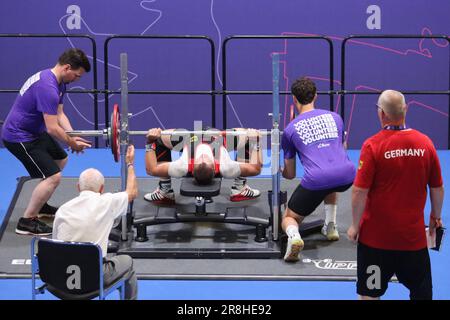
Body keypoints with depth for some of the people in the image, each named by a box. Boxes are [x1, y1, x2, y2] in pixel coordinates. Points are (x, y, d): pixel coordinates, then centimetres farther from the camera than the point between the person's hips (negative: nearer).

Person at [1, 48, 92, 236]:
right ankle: (26, 222, -9)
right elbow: (52, 129, -27)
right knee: (53, 176, -18)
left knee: (60, 160, 26)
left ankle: (40, 206, 34)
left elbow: (60, 114, 11)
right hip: (18, 137, -11)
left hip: (32, 131, 11)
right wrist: (72, 143, -12)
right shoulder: (48, 88, -28)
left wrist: (73, 136, -3)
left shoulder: (58, 82, 5)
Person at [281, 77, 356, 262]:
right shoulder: (334, 117, 21)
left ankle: (293, 236, -18)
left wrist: (281, 172, 47)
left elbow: (290, 174, 22)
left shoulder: (290, 129, 14)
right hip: (347, 176, 3)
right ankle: (331, 227, 26)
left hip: (315, 180, -3)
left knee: (289, 218, 17)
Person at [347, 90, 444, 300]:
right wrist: (436, 217, 21)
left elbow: (360, 191, -16)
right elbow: (438, 189, 5)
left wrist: (355, 225, -3)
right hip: (414, 235, 3)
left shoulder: (372, 145, -14)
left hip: (376, 236, -3)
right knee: (422, 292, 15)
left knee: (370, 293, 9)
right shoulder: (425, 143, -4)